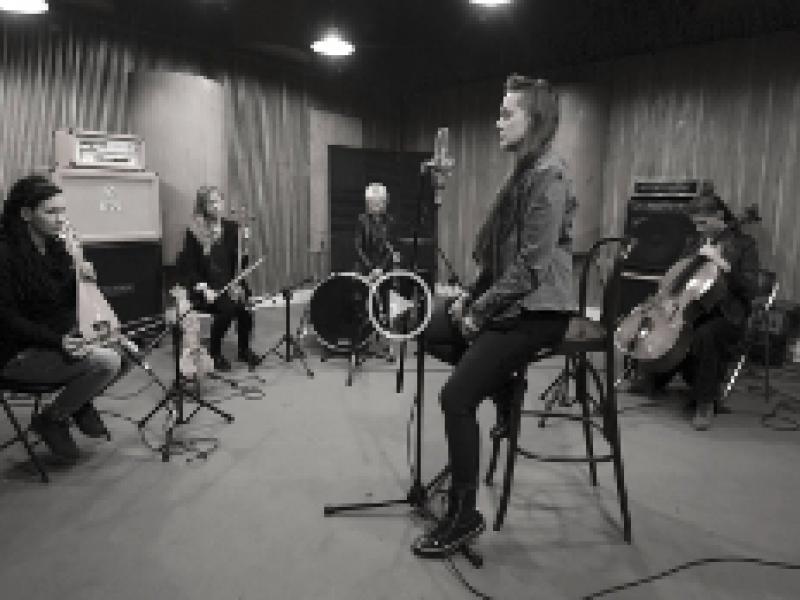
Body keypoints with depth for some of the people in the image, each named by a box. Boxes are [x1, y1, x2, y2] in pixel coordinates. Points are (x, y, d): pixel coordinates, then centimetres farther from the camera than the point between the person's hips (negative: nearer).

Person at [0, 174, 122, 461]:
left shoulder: (55, 246, 6)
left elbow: (68, 302, 13)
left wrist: (81, 277, -7)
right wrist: (58, 341, -28)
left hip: (62, 337, 8)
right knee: (106, 361, -25)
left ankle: (81, 402, 17)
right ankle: (51, 419, -2)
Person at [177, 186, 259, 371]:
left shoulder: (231, 228, 7)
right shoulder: (194, 232, -4)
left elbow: (240, 261, 7)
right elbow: (187, 268, -5)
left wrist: (237, 284, -9)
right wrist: (204, 288, -19)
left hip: (229, 284, 3)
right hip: (204, 288, -3)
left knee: (244, 303, -26)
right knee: (227, 307, -29)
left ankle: (244, 349, -3)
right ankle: (214, 353, -6)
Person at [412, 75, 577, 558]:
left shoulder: (548, 176, -17)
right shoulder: (524, 172, 15)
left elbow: (532, 265, -23)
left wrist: (479, 311, -15)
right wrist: (472, 298, 7)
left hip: (538, 311, -10)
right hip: (509, 300, 10)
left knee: (456, 398, -15)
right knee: (433, 333, 13)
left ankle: (465, 517, 1)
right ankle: (507, 390, 19)